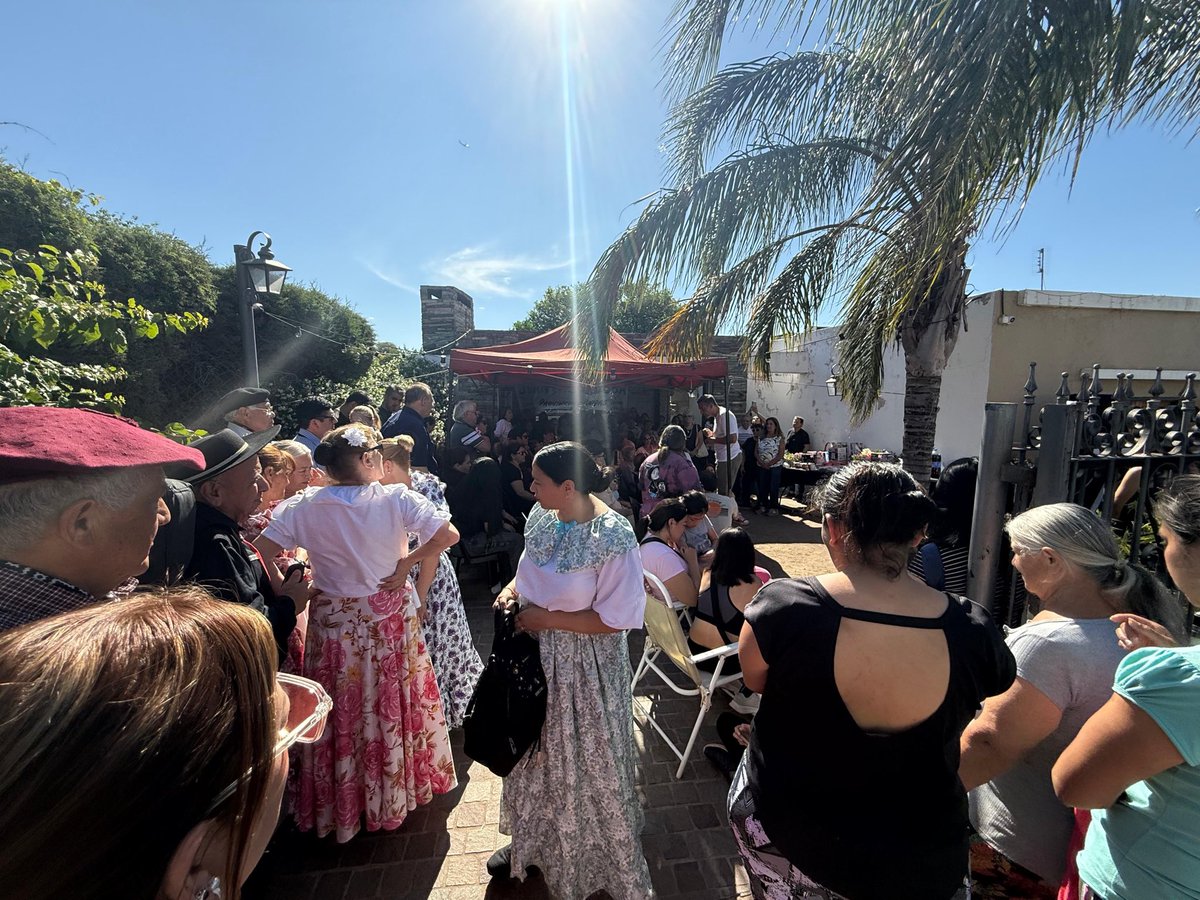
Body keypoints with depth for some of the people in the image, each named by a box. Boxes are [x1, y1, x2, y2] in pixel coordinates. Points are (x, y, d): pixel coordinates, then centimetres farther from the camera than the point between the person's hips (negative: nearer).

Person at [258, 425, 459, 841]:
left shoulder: (302, 506, -12)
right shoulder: (396, 499, -18)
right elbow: (449, 534, -23)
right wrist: (407, 562, -11)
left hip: (334, 622, 1)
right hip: (391, 618, -1)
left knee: (342, 712, 20)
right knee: (392, 706, 20)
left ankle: (339, 804, 40)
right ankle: (394, 792, 41)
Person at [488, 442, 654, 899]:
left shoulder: (613, 537, -27)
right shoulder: (540, 518, -5)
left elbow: (617, 619, -25)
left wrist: (547, 618, -22)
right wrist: (512, 589, -10)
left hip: (586, 668, -6)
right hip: (539, 659, 7)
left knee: (588, 766, 16)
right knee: (537, 753, 27)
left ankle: (601, 860, 47)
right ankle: (534, 840, 56)